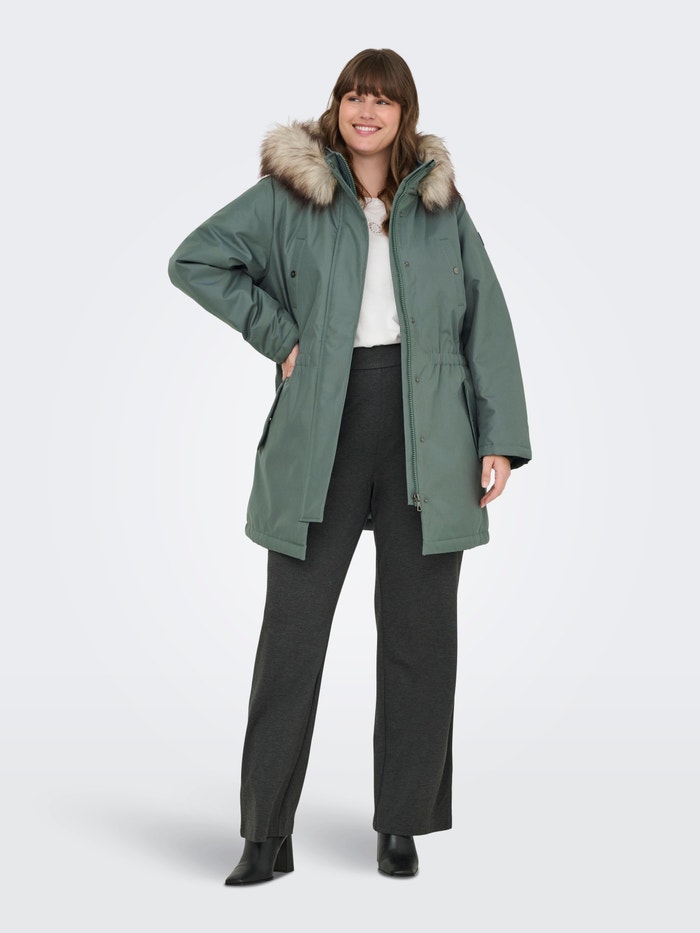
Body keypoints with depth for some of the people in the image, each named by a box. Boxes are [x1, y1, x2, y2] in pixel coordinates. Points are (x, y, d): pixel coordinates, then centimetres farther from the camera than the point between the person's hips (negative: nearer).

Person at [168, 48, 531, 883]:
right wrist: (277, 333, -3)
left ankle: (403, 825, 19)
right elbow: (193, 260, 5)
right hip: (322, 429, -1)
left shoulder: (440, 201, 9)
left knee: (418, 629, 5)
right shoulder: (289, 194, 4)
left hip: (426, 433, 2)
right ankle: (267, 835, 11)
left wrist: (499, 437, -1)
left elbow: (486, 320, 7)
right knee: (292, 628, 0)